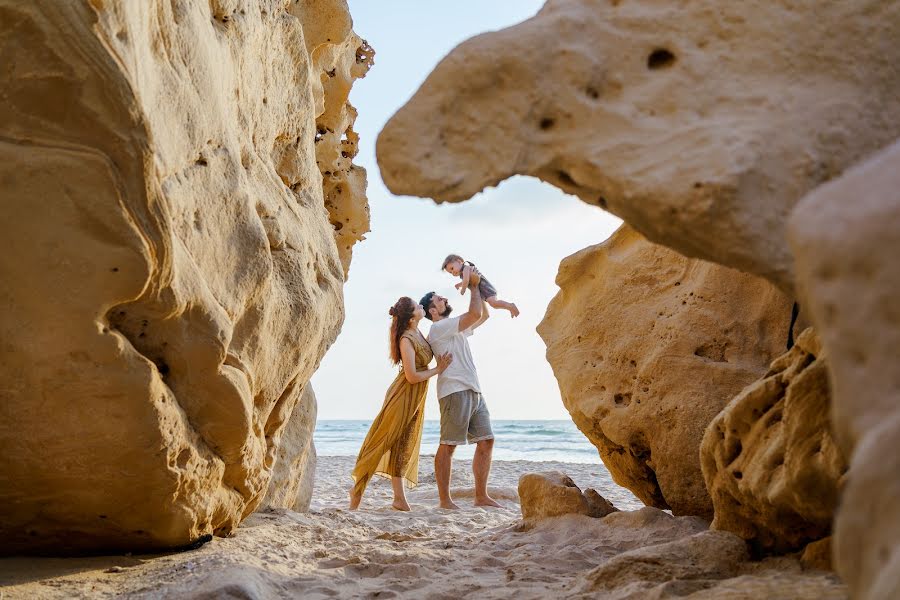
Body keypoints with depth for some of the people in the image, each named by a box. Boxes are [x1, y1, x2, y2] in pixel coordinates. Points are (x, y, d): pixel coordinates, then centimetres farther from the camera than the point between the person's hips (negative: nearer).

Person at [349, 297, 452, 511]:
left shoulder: (417, 333, 5)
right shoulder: (406, 340, -21)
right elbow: (412, 376, -21)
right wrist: (438, 369, -13)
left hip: (415, 400, 9)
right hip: (403, 396, -9)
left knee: (402, 445, 9)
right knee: (382, 440, -2)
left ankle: (399, 498, 13)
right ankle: (358, 488, 8)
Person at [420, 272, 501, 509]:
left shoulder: (458, 329, 24)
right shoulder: (439, 328, -4)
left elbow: (484, 315, 31)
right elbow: (476, 314, -12)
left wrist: (476, 286, 23)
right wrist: (474, 286, 3)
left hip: (474, 392, 9)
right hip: (455, 391, -9)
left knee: (486, 441, 5)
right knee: (448, 445, -7)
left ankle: (481, 496, 8)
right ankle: (445, 500, -5)